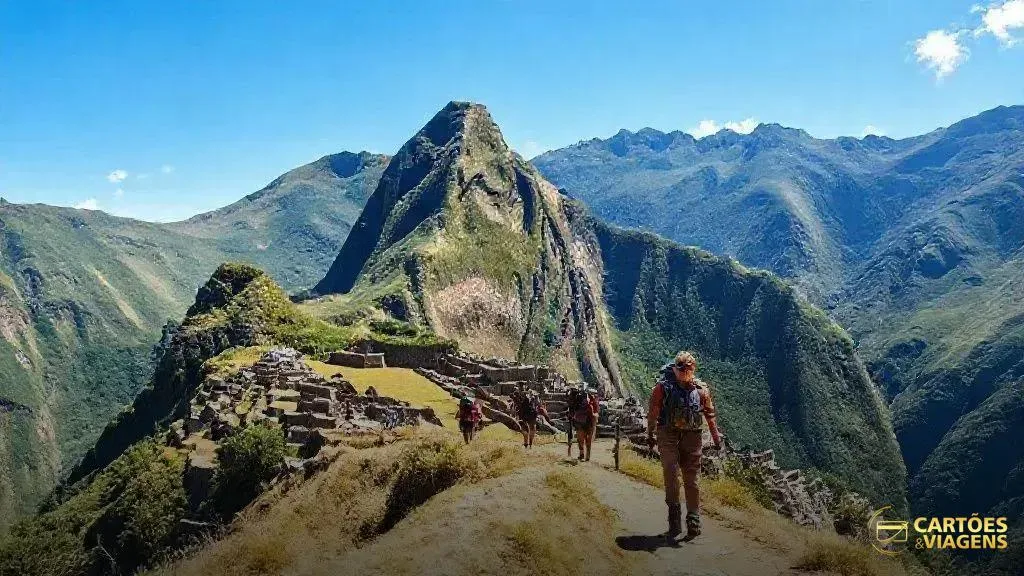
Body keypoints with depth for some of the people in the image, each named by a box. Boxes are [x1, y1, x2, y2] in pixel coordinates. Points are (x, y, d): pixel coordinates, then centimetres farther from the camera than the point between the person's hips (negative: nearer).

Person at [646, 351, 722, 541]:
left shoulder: (700, 389, 6)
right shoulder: (663, 386, -1)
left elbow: (710, 415, 12)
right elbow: (653, 411, 2)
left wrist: (716, 438, 12)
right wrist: (650, 434, 1)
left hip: (692, 436, 2)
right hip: (668, 434, -2)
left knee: (692, 480, 4)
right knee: (670, 473, -13)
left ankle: (693, 522, 10)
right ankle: (675, 521, -7)